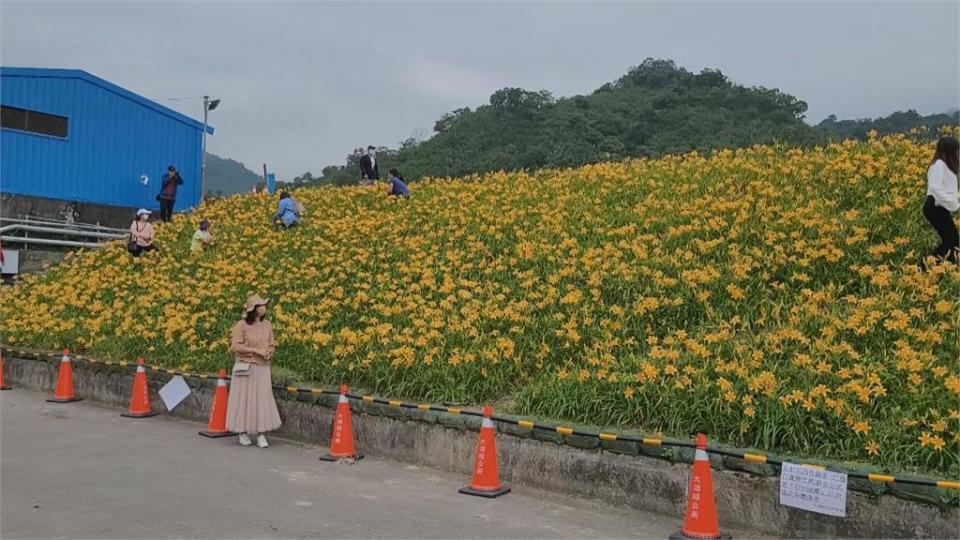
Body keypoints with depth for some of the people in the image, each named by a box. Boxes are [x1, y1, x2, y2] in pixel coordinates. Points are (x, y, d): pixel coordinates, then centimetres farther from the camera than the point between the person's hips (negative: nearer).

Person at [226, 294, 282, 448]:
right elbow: (235, 346, -11)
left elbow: (272, 345, 13)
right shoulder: (241, 325, -8)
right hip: (245, 367, -3)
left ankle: (261, 435, 0)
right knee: (244, 399, 3)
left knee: (263, 399, -3)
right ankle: (243, 433, 17)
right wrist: (255, 350, -17)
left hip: (262, 368, 3)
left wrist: (268, 352, -9)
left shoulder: (267, 325, 6)